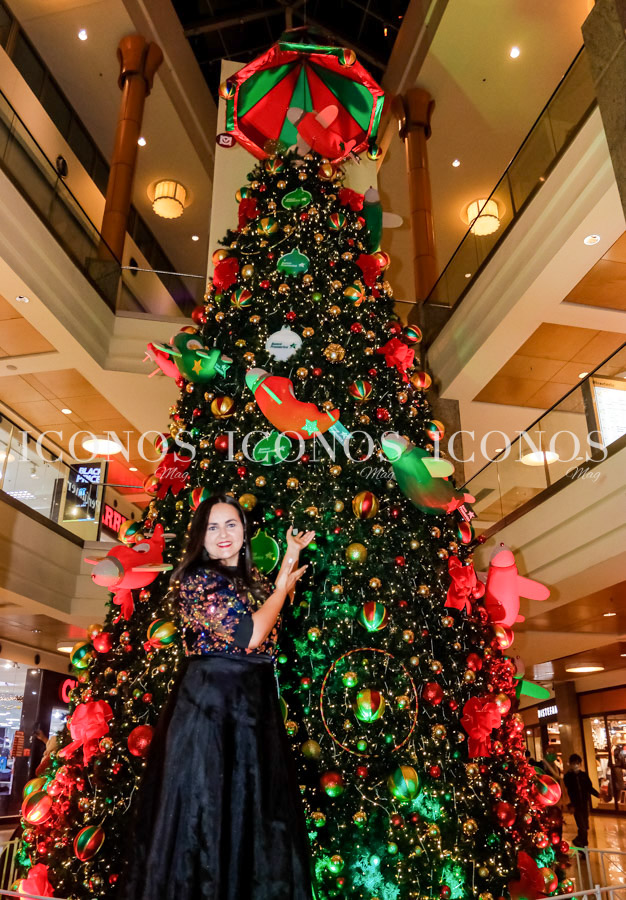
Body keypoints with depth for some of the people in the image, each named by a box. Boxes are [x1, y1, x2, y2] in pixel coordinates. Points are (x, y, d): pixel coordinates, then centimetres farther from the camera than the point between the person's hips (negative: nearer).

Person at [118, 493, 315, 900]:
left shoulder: (251, 579, 13)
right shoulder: (196, 578, -11)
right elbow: (249, 635, -19)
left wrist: (290, 560, 13)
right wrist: (283, 586, -4)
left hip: (256, 706, 8)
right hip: (209, 705, -7)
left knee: (252, 813, 12)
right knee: (207, 810, 1)